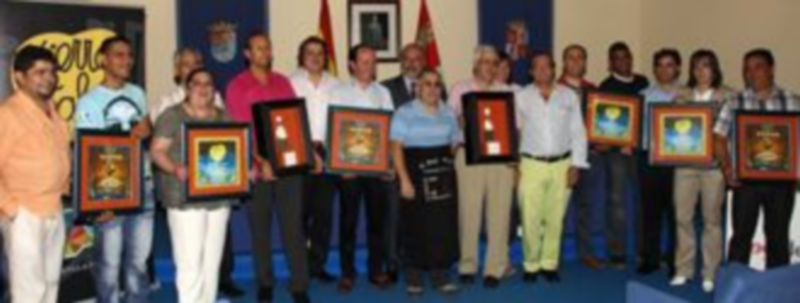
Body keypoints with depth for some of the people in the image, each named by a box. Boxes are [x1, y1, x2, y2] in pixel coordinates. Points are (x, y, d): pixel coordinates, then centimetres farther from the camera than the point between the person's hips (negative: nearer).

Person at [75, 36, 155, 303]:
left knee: (139, 258, 13)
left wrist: (146, 130, -4)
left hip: (142, 184, 5)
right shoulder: (88, 102, -4)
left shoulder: (138, 94, 10)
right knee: (109, 261, 1)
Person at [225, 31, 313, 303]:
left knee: (293, 224, 0)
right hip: (257, 166, -3)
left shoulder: (282, 82, 12)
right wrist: (260, 161, -21)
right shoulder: (237, 86, -2)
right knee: (260, 227, 7)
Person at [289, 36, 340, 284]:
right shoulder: (291, 83, 4)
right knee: (300, 211, -2)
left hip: (327, 152, 3)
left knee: (324, 211, 4)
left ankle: (318, 264, 13)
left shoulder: (334, 85, 12)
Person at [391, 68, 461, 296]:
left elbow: (454, 144, 18)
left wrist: (445, 162, 1)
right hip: (416, 175, -4)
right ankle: (413, 279, 10)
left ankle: (441, 276, 14)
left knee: (443, 225, 4)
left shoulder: (448, 113, 13)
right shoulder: (405, 112, -3)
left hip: (444, 176, 5)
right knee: (415, 227, 0)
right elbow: (397, 148, -9)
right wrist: (404, 180, -16)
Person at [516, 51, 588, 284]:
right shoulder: (521, 97, 4)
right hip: (531, 164, -1)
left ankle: (549, 264, 17)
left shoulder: (569, 96, 7)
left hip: (562, 164, 1)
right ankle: (531, 265, 12)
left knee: (555, 218, 5)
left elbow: (578, 132, 7)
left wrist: (576, 165, 0)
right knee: (531, 219, -3)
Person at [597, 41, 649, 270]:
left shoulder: (643, 83, 12)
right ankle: (616, 253, 8)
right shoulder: (606, 87, 2)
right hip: (615, 149, -3)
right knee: (617, 200, 1)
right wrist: (600, 142, -16)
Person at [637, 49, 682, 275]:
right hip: (649, 157, 2)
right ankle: (650, 258, 16)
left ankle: (676, 260, 13)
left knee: (675, 210, 2)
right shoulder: (644, 96, 11)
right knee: (650, 209, 7)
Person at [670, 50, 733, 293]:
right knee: (683, 217, 4)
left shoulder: (728, 96, 3)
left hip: (714, 163, -2)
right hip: (685, 162, 2)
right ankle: (683, 269, 16)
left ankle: (710, 273, 13)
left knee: (712, 218, 4)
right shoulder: (682, 96, 10)